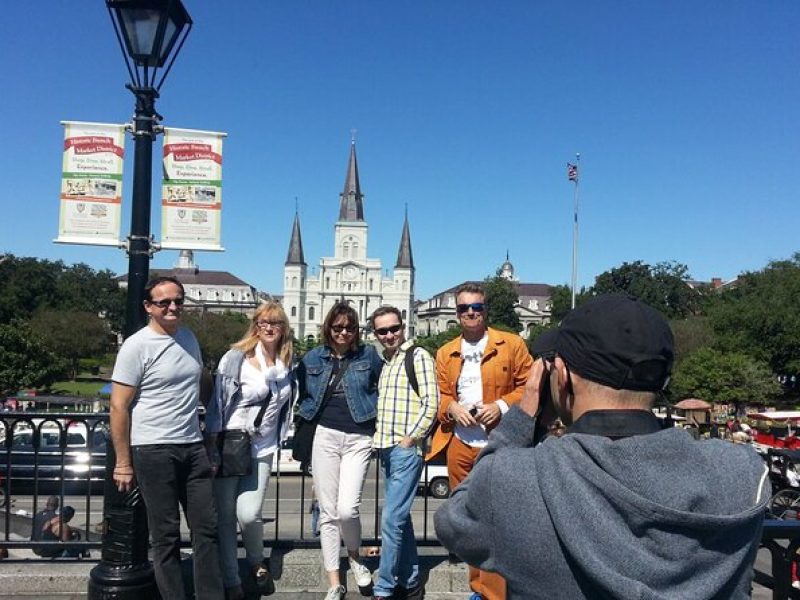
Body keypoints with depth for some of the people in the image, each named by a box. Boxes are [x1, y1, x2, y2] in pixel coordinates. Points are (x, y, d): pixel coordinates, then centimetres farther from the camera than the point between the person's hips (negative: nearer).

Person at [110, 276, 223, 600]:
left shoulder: (189, 337, 9)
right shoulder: (137, 346, -9)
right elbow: (119, 407, -10)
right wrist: (123, 463, -10)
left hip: (193, 446, 6)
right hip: (153, 451, -6)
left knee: (207, 527, 9)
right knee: (166, 535, 4)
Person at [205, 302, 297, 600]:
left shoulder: (288, 364, 6)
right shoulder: (236, 357, -8)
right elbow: (216, 403, -9)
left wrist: (279, 441, 14)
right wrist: (211, 447, -12)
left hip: (262, 449, 3)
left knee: (249, 514, -8)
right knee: (225, 517, 3)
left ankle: (258, 562, 22)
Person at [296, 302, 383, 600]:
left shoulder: (368, 356, 2)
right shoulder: (313, 358, 7)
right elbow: (300, 393, 20)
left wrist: (376, 418, 2)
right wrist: (309, 414, 9)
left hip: (359, 439, -2)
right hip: (325, 436, 2)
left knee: (347, 509, -13)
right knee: (328, 513, 5)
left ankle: (354, 556, 21)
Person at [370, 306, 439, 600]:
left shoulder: (418, 356, -7)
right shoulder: (384, 361, 16)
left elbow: (431, 403, -13)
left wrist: (409, 438, -14)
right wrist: (380, 437, 12)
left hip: (407, 448, -8)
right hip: (387, 448, 8)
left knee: (391, 519, -6)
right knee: (400, 518, 14)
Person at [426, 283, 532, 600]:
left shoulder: (512, 344, 1)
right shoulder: (445, 353, 12)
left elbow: (529, 385, 0)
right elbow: (439, 396, 14)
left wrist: (501, 405, -14)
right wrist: (452, 408, -7)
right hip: (459, 445, 4)